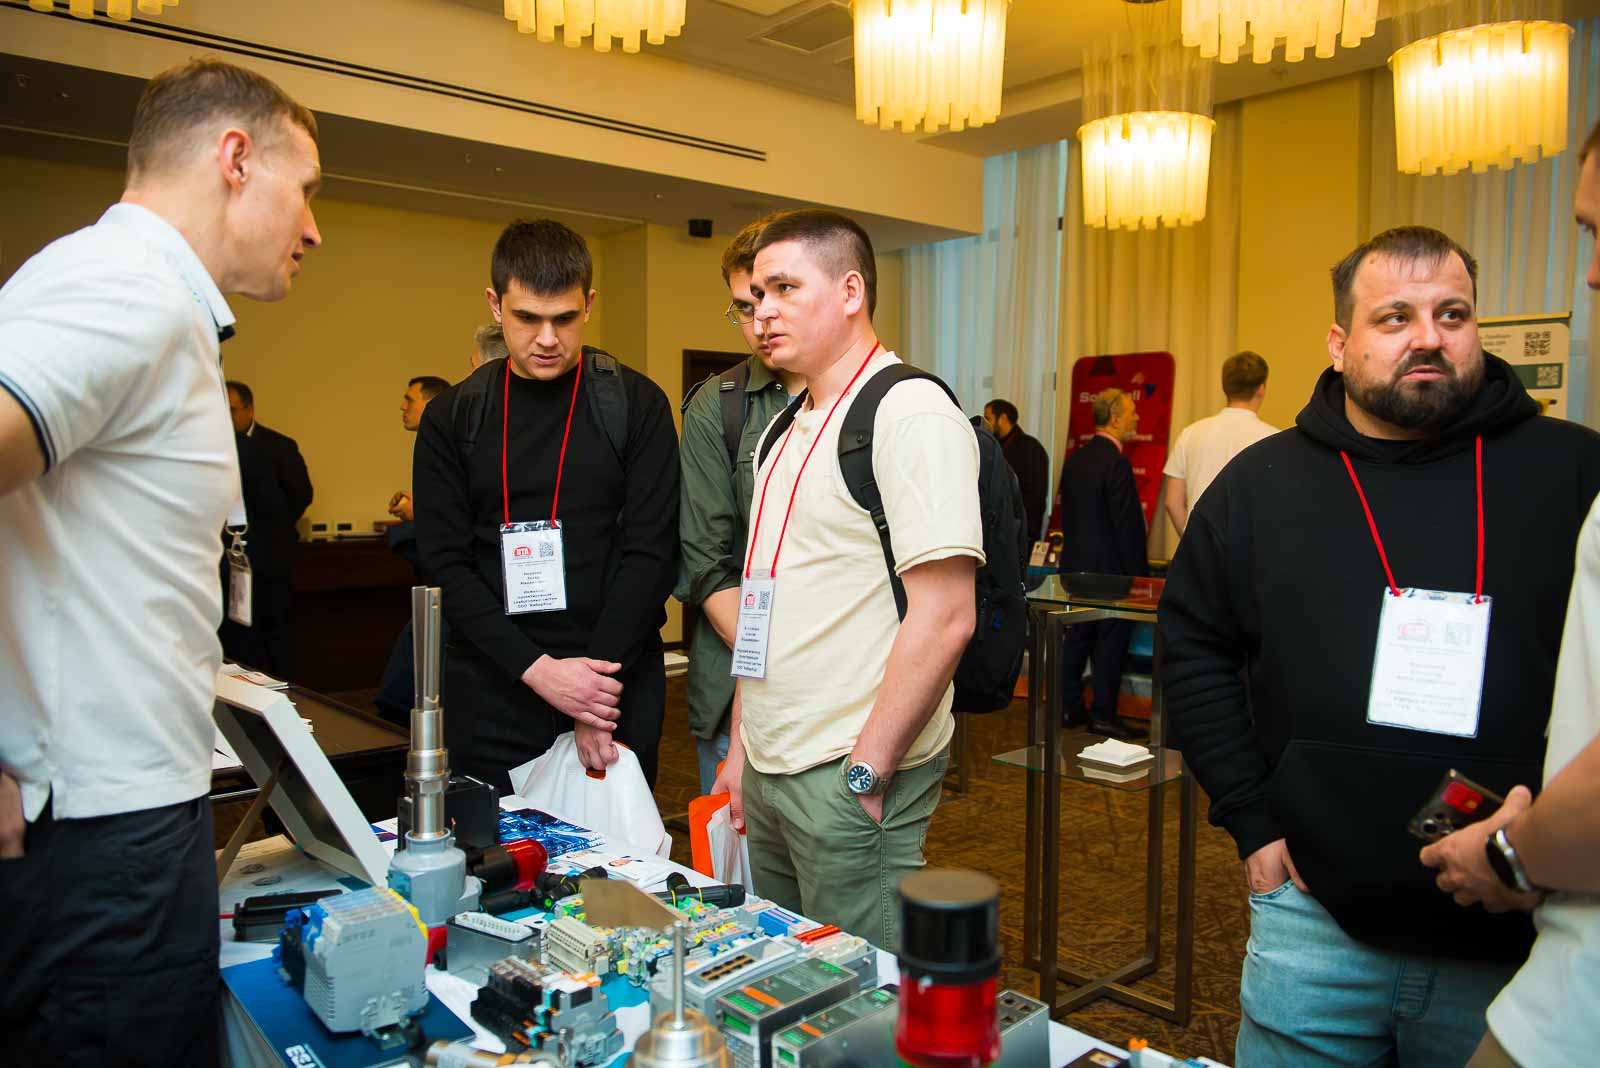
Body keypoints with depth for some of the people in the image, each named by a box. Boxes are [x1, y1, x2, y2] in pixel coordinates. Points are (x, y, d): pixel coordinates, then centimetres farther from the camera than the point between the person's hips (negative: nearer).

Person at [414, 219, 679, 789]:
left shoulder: (636, 404, -1)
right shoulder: (452, 416, 4)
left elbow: (651, 551, -6)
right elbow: (445, 565, -1)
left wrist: (599, 673, -15)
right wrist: (536, 670, -13)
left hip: (616, 683, -1)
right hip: (492, 696, 2)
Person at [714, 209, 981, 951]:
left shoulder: (911, 413, -14)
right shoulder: (789, 429, 13)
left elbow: (945, 617, -21)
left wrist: (865, 773, -18)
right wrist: (742, 747, 15)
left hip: (847, 782, -8)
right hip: (767, 772, 8)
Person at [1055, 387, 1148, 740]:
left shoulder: (1075, 458, 8)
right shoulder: (1116, 462, -17)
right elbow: (1127, 523, -18)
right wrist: (1138, 572, -12)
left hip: (1075, 565, 8)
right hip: (1109, 567, -8)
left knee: (1077, 636, 14)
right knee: (1111, 640, 1)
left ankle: (1069, 707, 21)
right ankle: (1103, 715, 6)